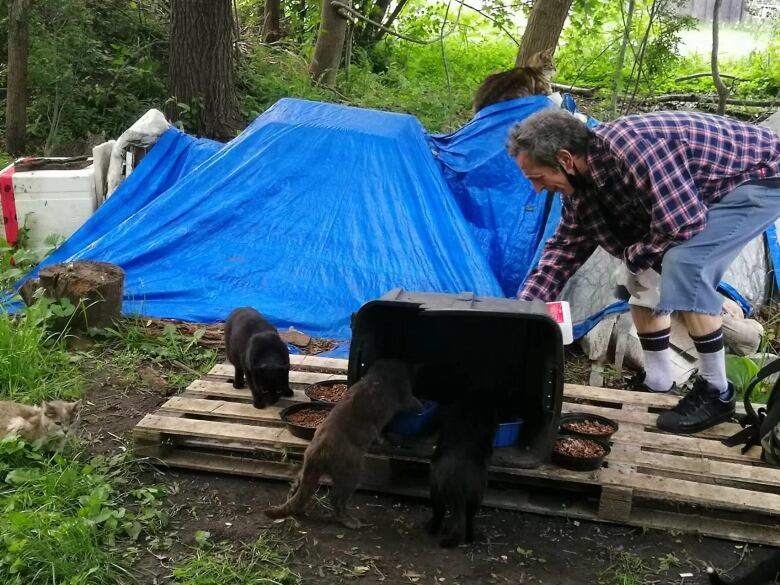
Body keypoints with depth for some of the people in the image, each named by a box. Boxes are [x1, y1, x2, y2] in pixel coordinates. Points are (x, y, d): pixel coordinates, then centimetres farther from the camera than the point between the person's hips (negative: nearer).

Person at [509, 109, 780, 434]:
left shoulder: (631, 148, -36)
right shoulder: (580, 180, -6)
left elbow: (680, 225, -34)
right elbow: (564, 248, 5)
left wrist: (632, 256, -14)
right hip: (716, 189, 9)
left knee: (683, 264, -25)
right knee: (641, 275, 3)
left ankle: (716, 393, -12)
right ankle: (657, 383, 16)